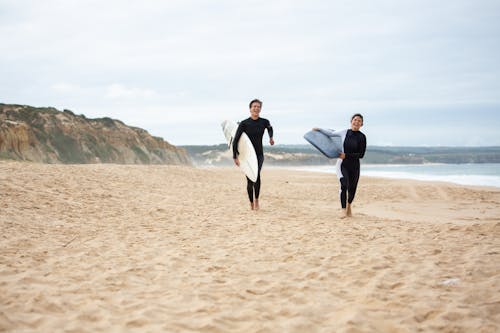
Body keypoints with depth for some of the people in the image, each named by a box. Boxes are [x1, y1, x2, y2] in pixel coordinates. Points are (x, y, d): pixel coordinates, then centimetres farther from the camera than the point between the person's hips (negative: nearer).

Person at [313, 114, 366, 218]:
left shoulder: (362, 137, -7)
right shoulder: (344, 132, 0)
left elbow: (361, 154, -10)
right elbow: (331, 133, 18)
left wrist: (346, 155, -15)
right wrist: (319, 129, 16)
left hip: (354, 165, 0)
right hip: (342, 164, 0)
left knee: (352, 188, 10)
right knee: (344, 185, -22)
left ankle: (349, 205, 42)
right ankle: (344, 211, -20)